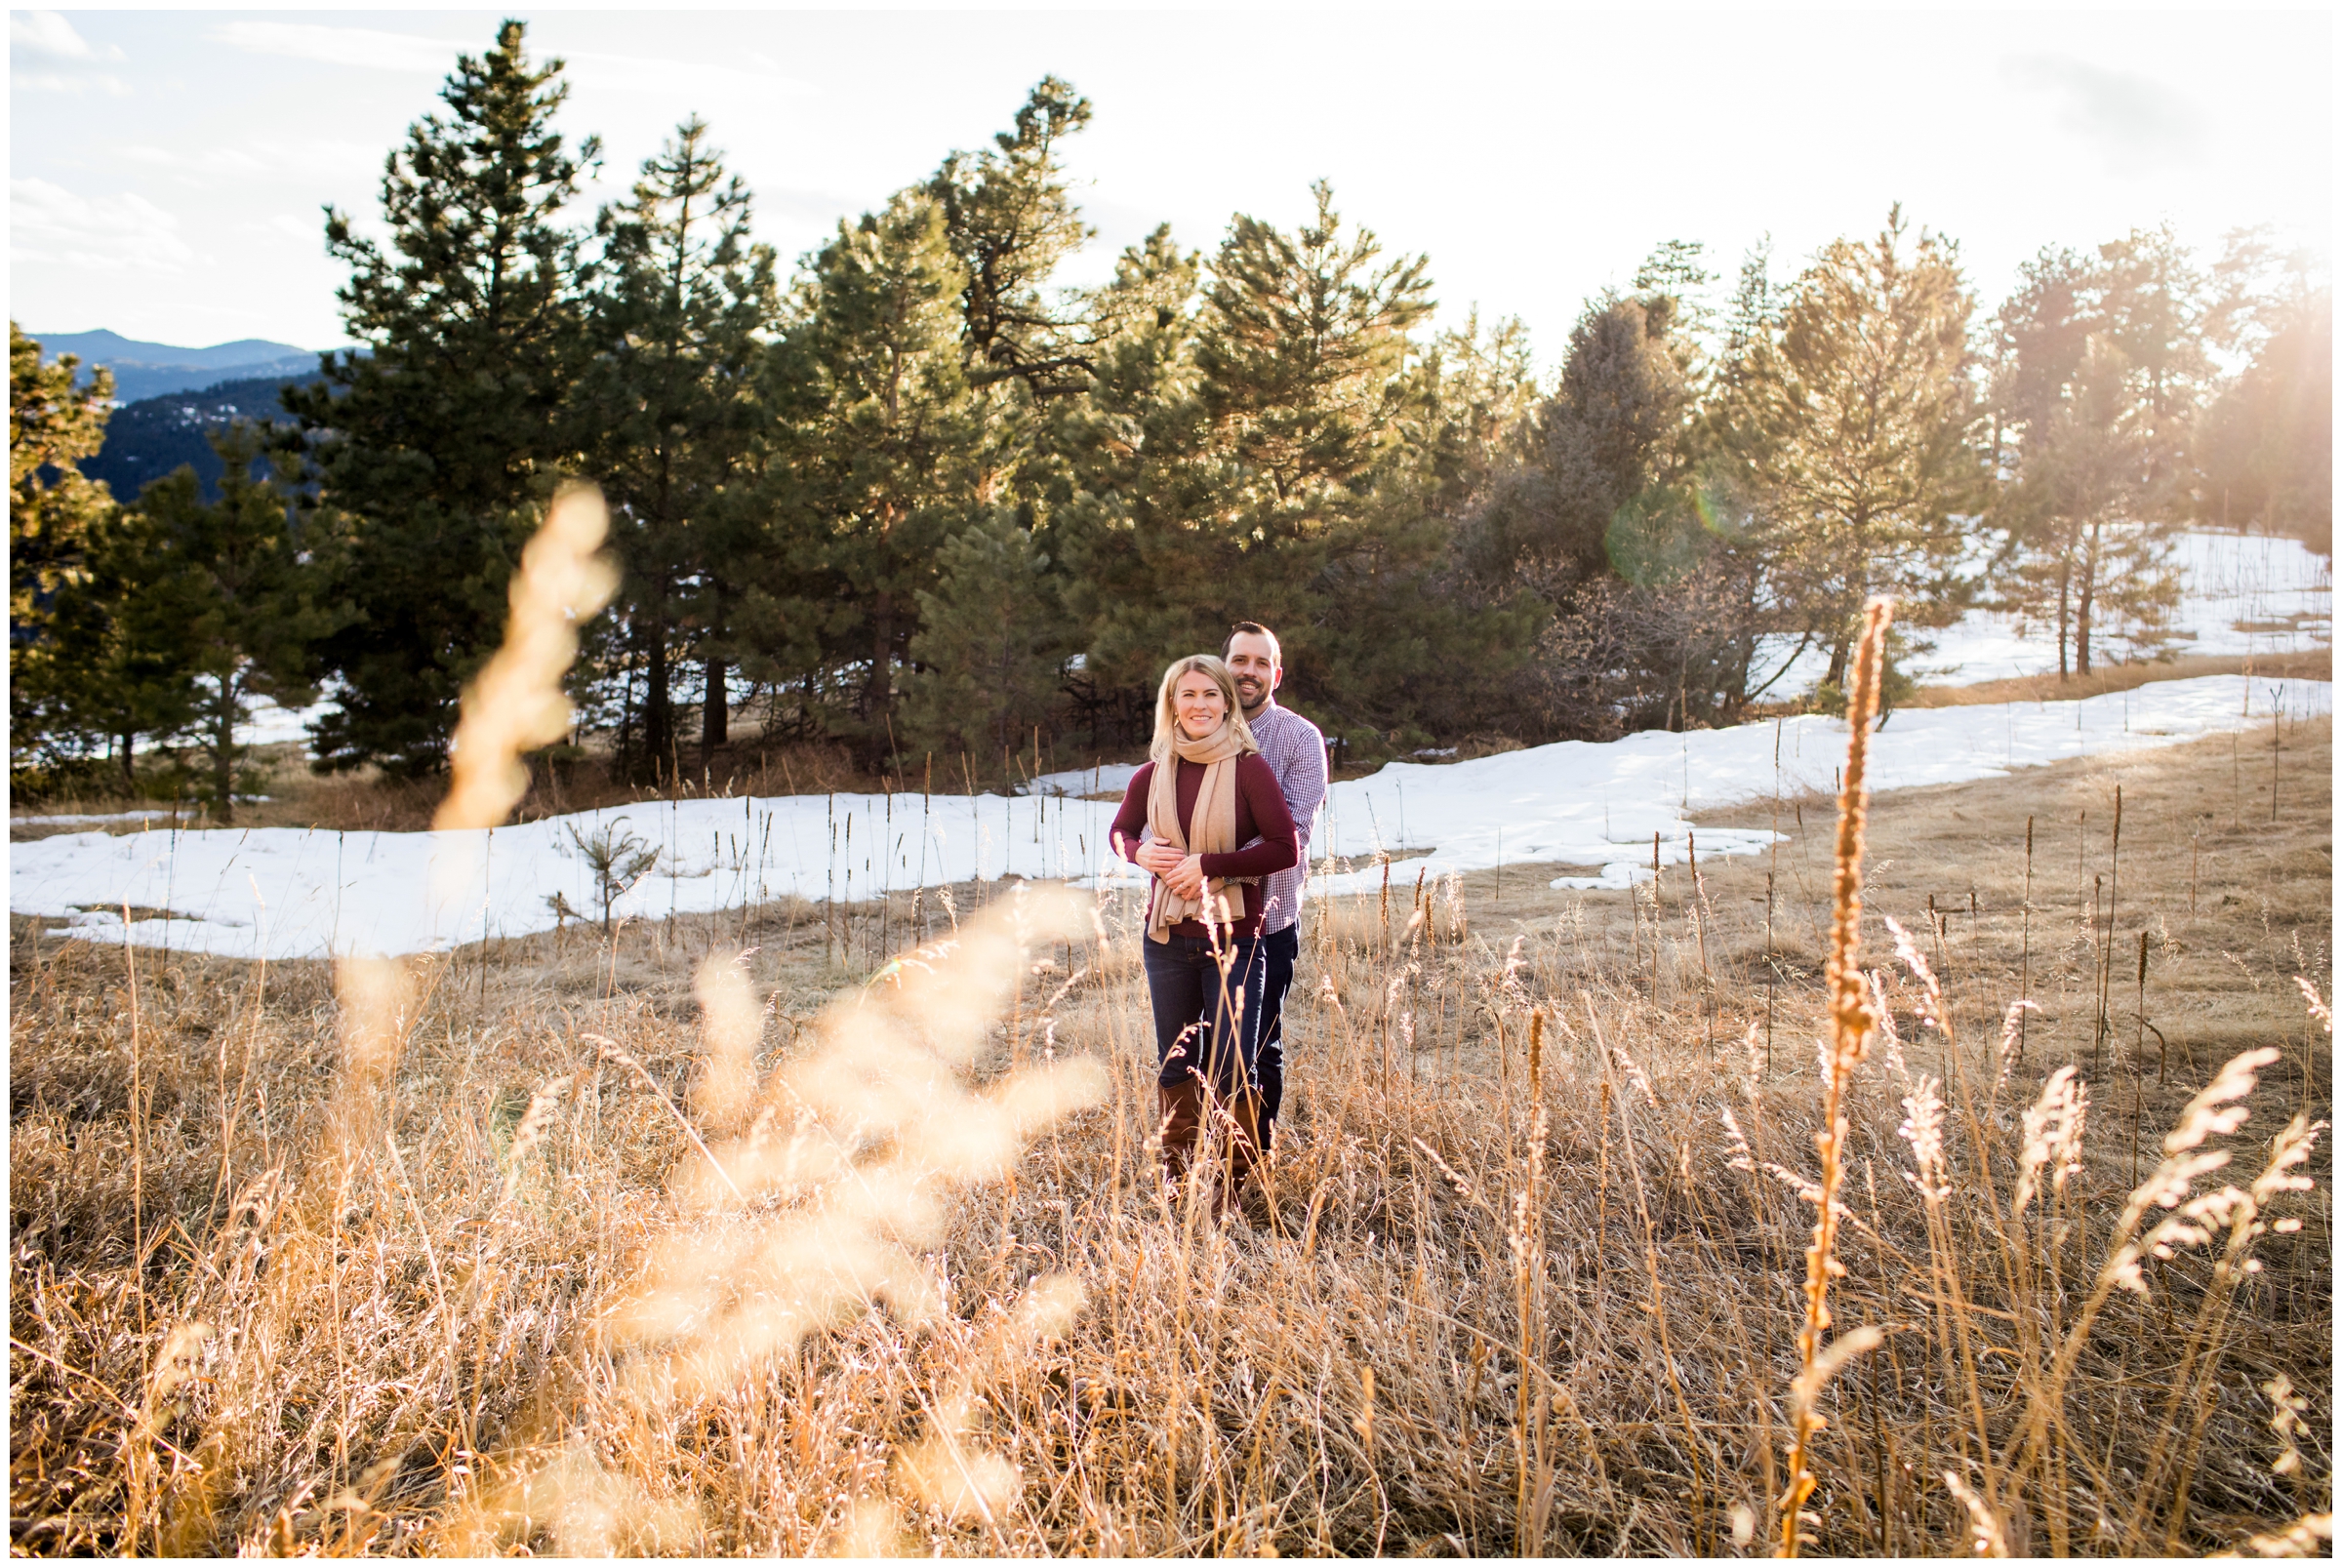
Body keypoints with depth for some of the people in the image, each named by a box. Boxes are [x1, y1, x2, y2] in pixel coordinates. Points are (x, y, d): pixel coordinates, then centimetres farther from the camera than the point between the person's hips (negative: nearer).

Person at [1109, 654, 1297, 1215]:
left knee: (1232, 1066, 0)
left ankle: (1235, 1180, 15)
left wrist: (1210, 865, -18)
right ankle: (1176, 1170, 31)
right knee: (1174, 1063, 15)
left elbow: (1285, 848, -12)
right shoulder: (1153, 774, 2)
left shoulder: (1248, 767, -8)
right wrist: (1140, 853, -5)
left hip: (1232, 936, -4)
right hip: (1167, 936, 4)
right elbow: (1119, 831, 17)